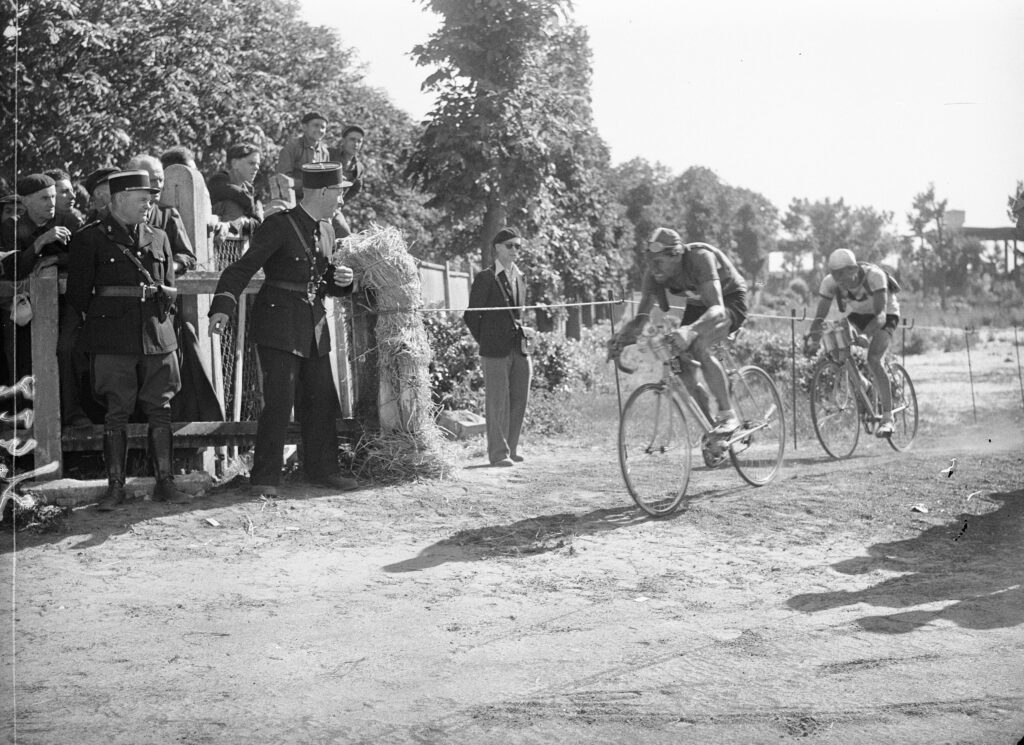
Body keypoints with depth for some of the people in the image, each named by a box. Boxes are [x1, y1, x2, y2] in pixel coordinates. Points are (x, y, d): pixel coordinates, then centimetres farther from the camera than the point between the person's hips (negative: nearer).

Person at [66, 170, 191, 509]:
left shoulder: (158, 238, 15)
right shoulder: (89, 238, 1)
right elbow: (78, 294, 2)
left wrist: (159, 312, 9)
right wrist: (102, 318, 2)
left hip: (157, 338, 4)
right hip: (113, 342, -4)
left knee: (161, 412, 3)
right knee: (116, 414, -1)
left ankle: (165, 482, 9)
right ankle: (115, 487, 6)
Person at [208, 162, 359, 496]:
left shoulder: (326, 230, 12)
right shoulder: (279, 226, -13)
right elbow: (242, 268, -17)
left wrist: (341, 279, 0)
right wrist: (222, 308, -31)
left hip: (315, 324, 8)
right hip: (279, 322, -8)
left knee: (322, 399, 12)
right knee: (279, 401, -10)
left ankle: (322, 469, 25)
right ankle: (265, 478, -2)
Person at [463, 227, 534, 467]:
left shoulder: (520, 277, 16)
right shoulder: (485, 278, -3)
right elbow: (471, 316, -1)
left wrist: (523, 330, 11)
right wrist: (485, 343, 1)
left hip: (519, 350, 6)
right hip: (495, 352, -6)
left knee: (519, 401, 7)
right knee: (497, 403, -4)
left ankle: (511, 448, 17)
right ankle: (498, 453, 1)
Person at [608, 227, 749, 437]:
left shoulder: (700, 258, -37)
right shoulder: (654, 274, -20)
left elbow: (717, 309, -47)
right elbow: (641, 317, -18)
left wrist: (690, 331, -65)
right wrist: (621, 337, -39)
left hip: (729, 300, -6)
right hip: (698, 304, 6)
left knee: (698, 346, -34)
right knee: (684, 375, -11)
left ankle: (728, 416, -21)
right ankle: (712, 424, 12)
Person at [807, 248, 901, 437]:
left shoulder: (874, 276, -36)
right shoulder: (829, 282, -26)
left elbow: (880, 315, -42)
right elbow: (819, 317, -26)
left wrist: (865, 335, -60)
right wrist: (813, 340, -47)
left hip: (885, 315, -5)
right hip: (856, 316, 5)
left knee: (874, 359, -27)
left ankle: (887, 417, -22)